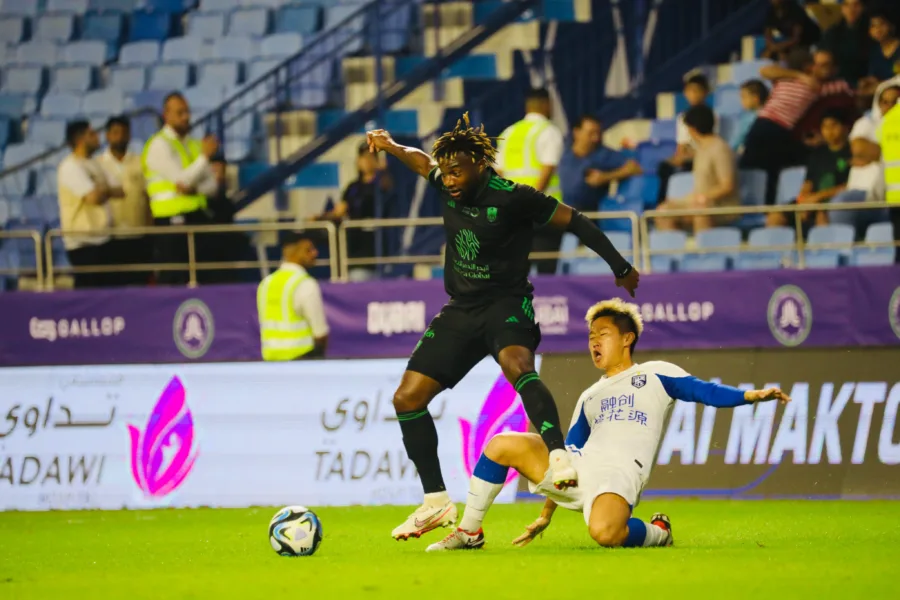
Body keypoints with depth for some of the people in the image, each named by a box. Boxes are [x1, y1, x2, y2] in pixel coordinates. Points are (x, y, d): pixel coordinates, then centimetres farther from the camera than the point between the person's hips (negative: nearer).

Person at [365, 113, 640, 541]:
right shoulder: (447, 187, 1)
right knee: (407, 397, -1)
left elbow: (572, 221, -7)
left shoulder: (511, 198, -16)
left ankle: (558, 456, -54)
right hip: (461, 310, 7)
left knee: (516, 363, -39)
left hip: (506, 304, -7)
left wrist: (621, 268, 0)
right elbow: (424, 162, 25)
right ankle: (436, 503, 9)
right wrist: (392, 147, 5)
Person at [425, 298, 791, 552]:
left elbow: (703, 392, 3)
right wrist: (546, 515, 25)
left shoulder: (655, 376, 14)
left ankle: (656, 533, -5)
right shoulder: (590, 397, 29)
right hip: (578, 469, 6)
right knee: (501, 446, -10)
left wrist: (750, 396, -15)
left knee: (604, 531, -40)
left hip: (620, 477, -6)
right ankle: (470, 532, 0)